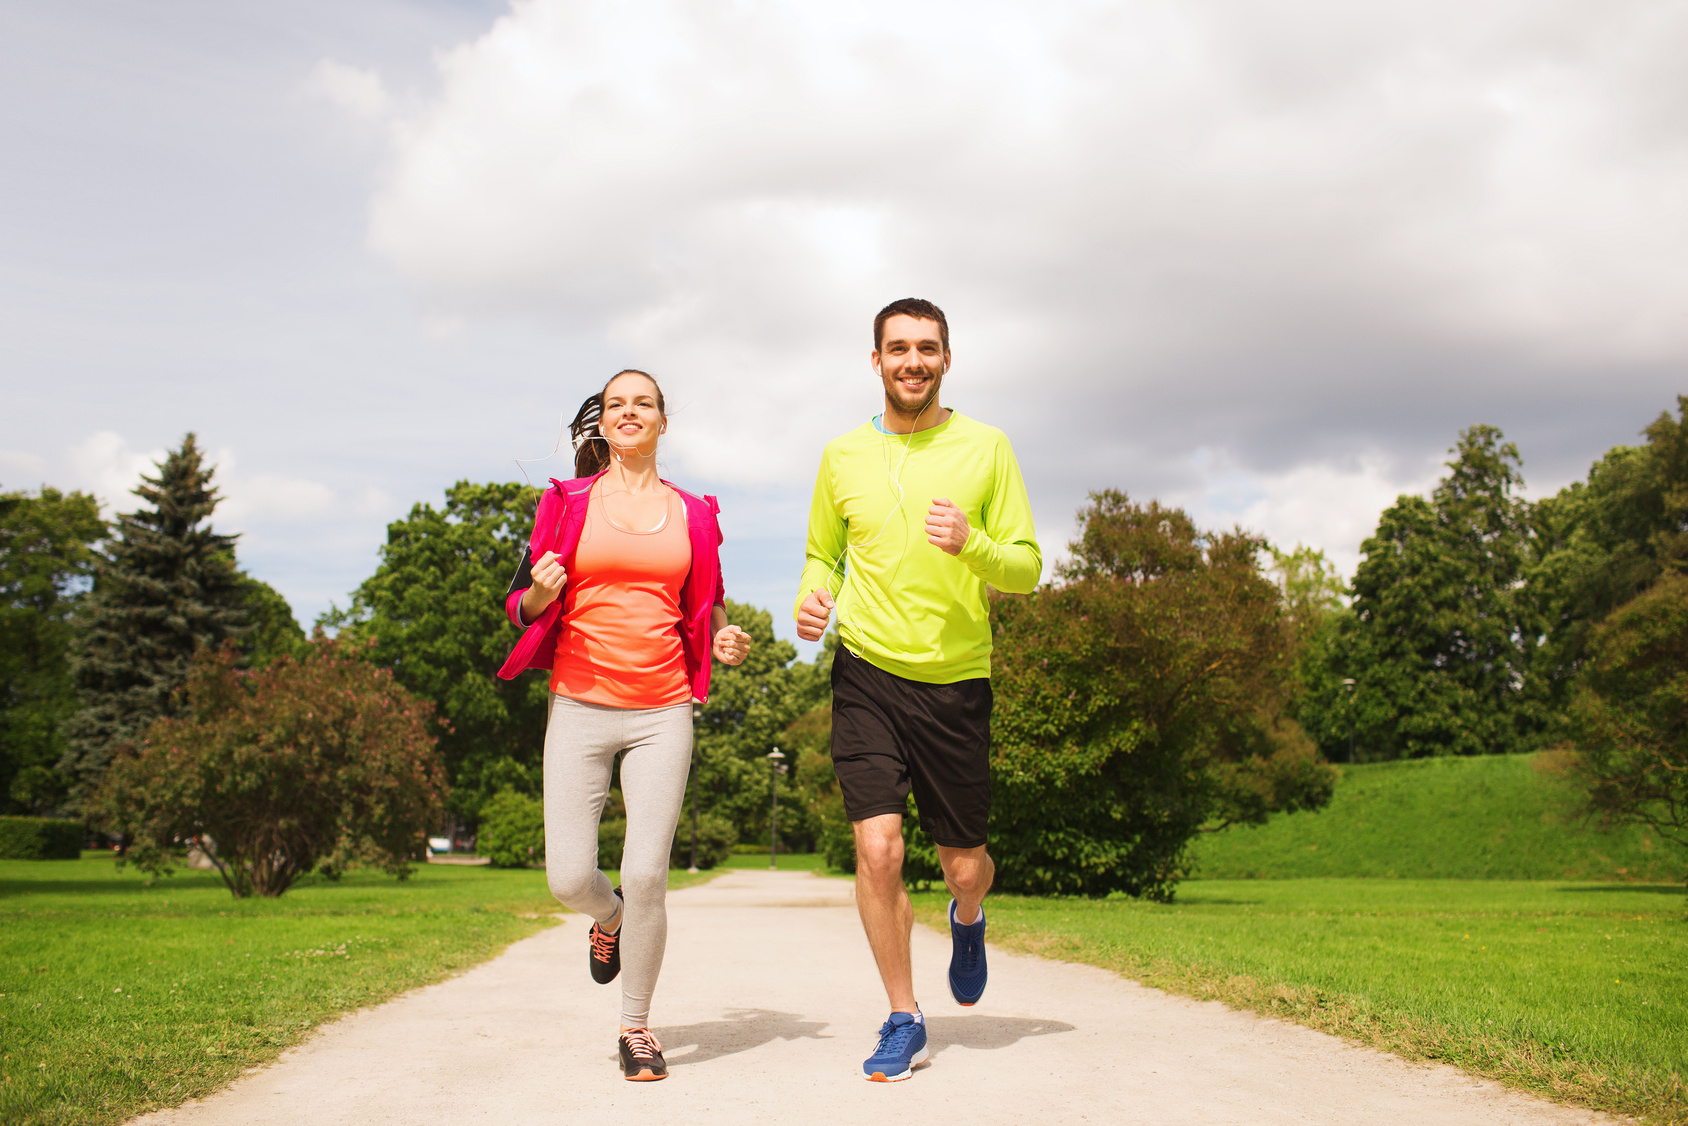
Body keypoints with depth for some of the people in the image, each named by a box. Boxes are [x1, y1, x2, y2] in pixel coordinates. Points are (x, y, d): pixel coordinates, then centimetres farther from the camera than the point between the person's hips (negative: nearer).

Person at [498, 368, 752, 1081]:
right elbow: (522, 604, 8)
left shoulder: (692, 513, 11)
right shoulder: (568, 502, 6)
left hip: (661, 712, 0)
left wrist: (723, 640, 2)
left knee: (646, 873, -9)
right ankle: (609, 917, 32)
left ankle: (636, 1026, 12)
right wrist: (540, 592, -15)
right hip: (580, 706, 0)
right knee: (570, 878, -7)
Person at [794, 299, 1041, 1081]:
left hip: (957, 680, 0)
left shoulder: (986, 447, 0)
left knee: (962, 865, 8)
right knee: (877, 850, -11)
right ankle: (903, 1022, 10)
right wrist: (813, 597, -4)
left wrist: (971, 544, -22)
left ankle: (967, 919, 47)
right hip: (868, 672, 1)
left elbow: (1027, 569, -1)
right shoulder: (842, 456, 6)